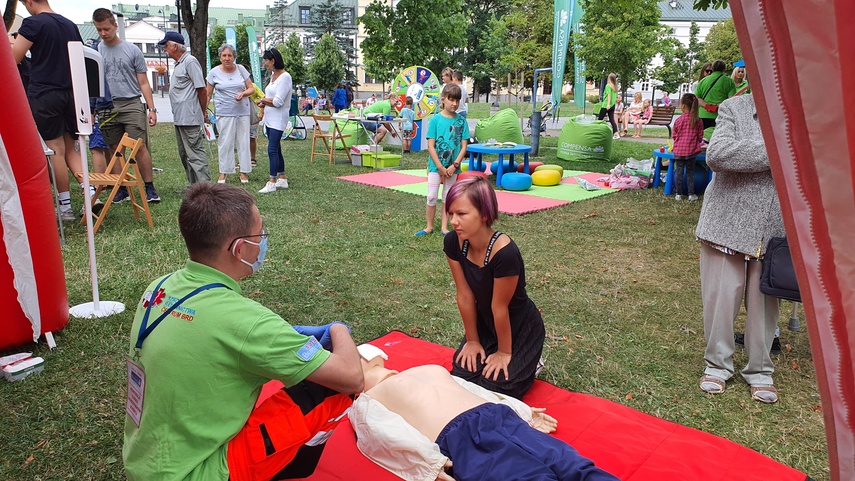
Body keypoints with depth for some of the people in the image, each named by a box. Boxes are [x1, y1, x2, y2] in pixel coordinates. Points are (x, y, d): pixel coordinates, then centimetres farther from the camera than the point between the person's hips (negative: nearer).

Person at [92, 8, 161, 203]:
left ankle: (149, 187, -2)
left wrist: (152, 109, 1)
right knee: (115, 150, 5)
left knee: (140, 147, -8)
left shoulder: (132, 50, 7)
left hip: (132, 105, -2)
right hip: (107, 107, 2)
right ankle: (121, 189, 14)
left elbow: (143, 83, 8)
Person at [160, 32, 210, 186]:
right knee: (184, 155, 14)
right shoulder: (178, 64, 19)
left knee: (196, 154, -10)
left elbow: (202, 90, -14)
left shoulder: (190, 61, -11)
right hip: (179, 119, 11)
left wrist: (202, 114, -9)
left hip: (190, 119, -11)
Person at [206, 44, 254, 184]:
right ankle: (223, 173, 5)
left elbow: (252, 88, 7)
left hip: (243, 111, 2)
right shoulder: (214, 72, 2)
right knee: (225, 143, -3)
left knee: (243, 142, 3)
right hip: (224, 112, -2)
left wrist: (243, 94, -13)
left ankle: (244, 172, 10)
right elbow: (208, 94, 6)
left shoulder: (241, 69, 6)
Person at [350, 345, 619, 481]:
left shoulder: (431, 369, 36)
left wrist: (521, 410, 23)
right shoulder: (366, 402, 17)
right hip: (457, 438, -6)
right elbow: (386, 434, -1)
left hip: (501, 417, 6)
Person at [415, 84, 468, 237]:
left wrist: (454, 165, -12)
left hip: (452, 167, 2)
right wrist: (441, 167, -14)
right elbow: (430, 146, -9)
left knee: (448, 197, 10)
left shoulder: (461, 121, -1)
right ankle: (429, 227, 16)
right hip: (435, 165, -2)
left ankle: (444, 227, 21)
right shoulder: (435, 119, -6)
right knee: (432, 197, 2)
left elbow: (464, 146, -1)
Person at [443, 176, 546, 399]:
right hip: (486, 324, 6)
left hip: (521, 329, -5)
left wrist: (504, 352, -10)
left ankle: (527, 365, 21)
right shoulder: (453, 242, -18)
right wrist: (472, 340, -1)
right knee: (461, 376, 0)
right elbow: (465, 295, -10)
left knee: (492, 388, -7)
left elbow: (499, 307, -24)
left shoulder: (505, 253, -37)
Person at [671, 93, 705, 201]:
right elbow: (700, 136, 4)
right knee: (690, 172, 11)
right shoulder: (698, 121, -4)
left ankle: (678, 194, 10)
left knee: (679, 171, 7)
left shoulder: (679, 120, -9)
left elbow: (674, 135, 1)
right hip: (691, 151, 1)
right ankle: (691, 194, 12)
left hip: (679, 150, -1)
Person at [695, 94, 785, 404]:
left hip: (775, 230, 2)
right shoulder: (735, 108, -4)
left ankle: (759, 370, 29)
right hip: (728, 223, -2)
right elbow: (717, 155, -20)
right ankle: (717, 364, 26)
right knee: (721, 297, 7)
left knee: (764, 301, 10)